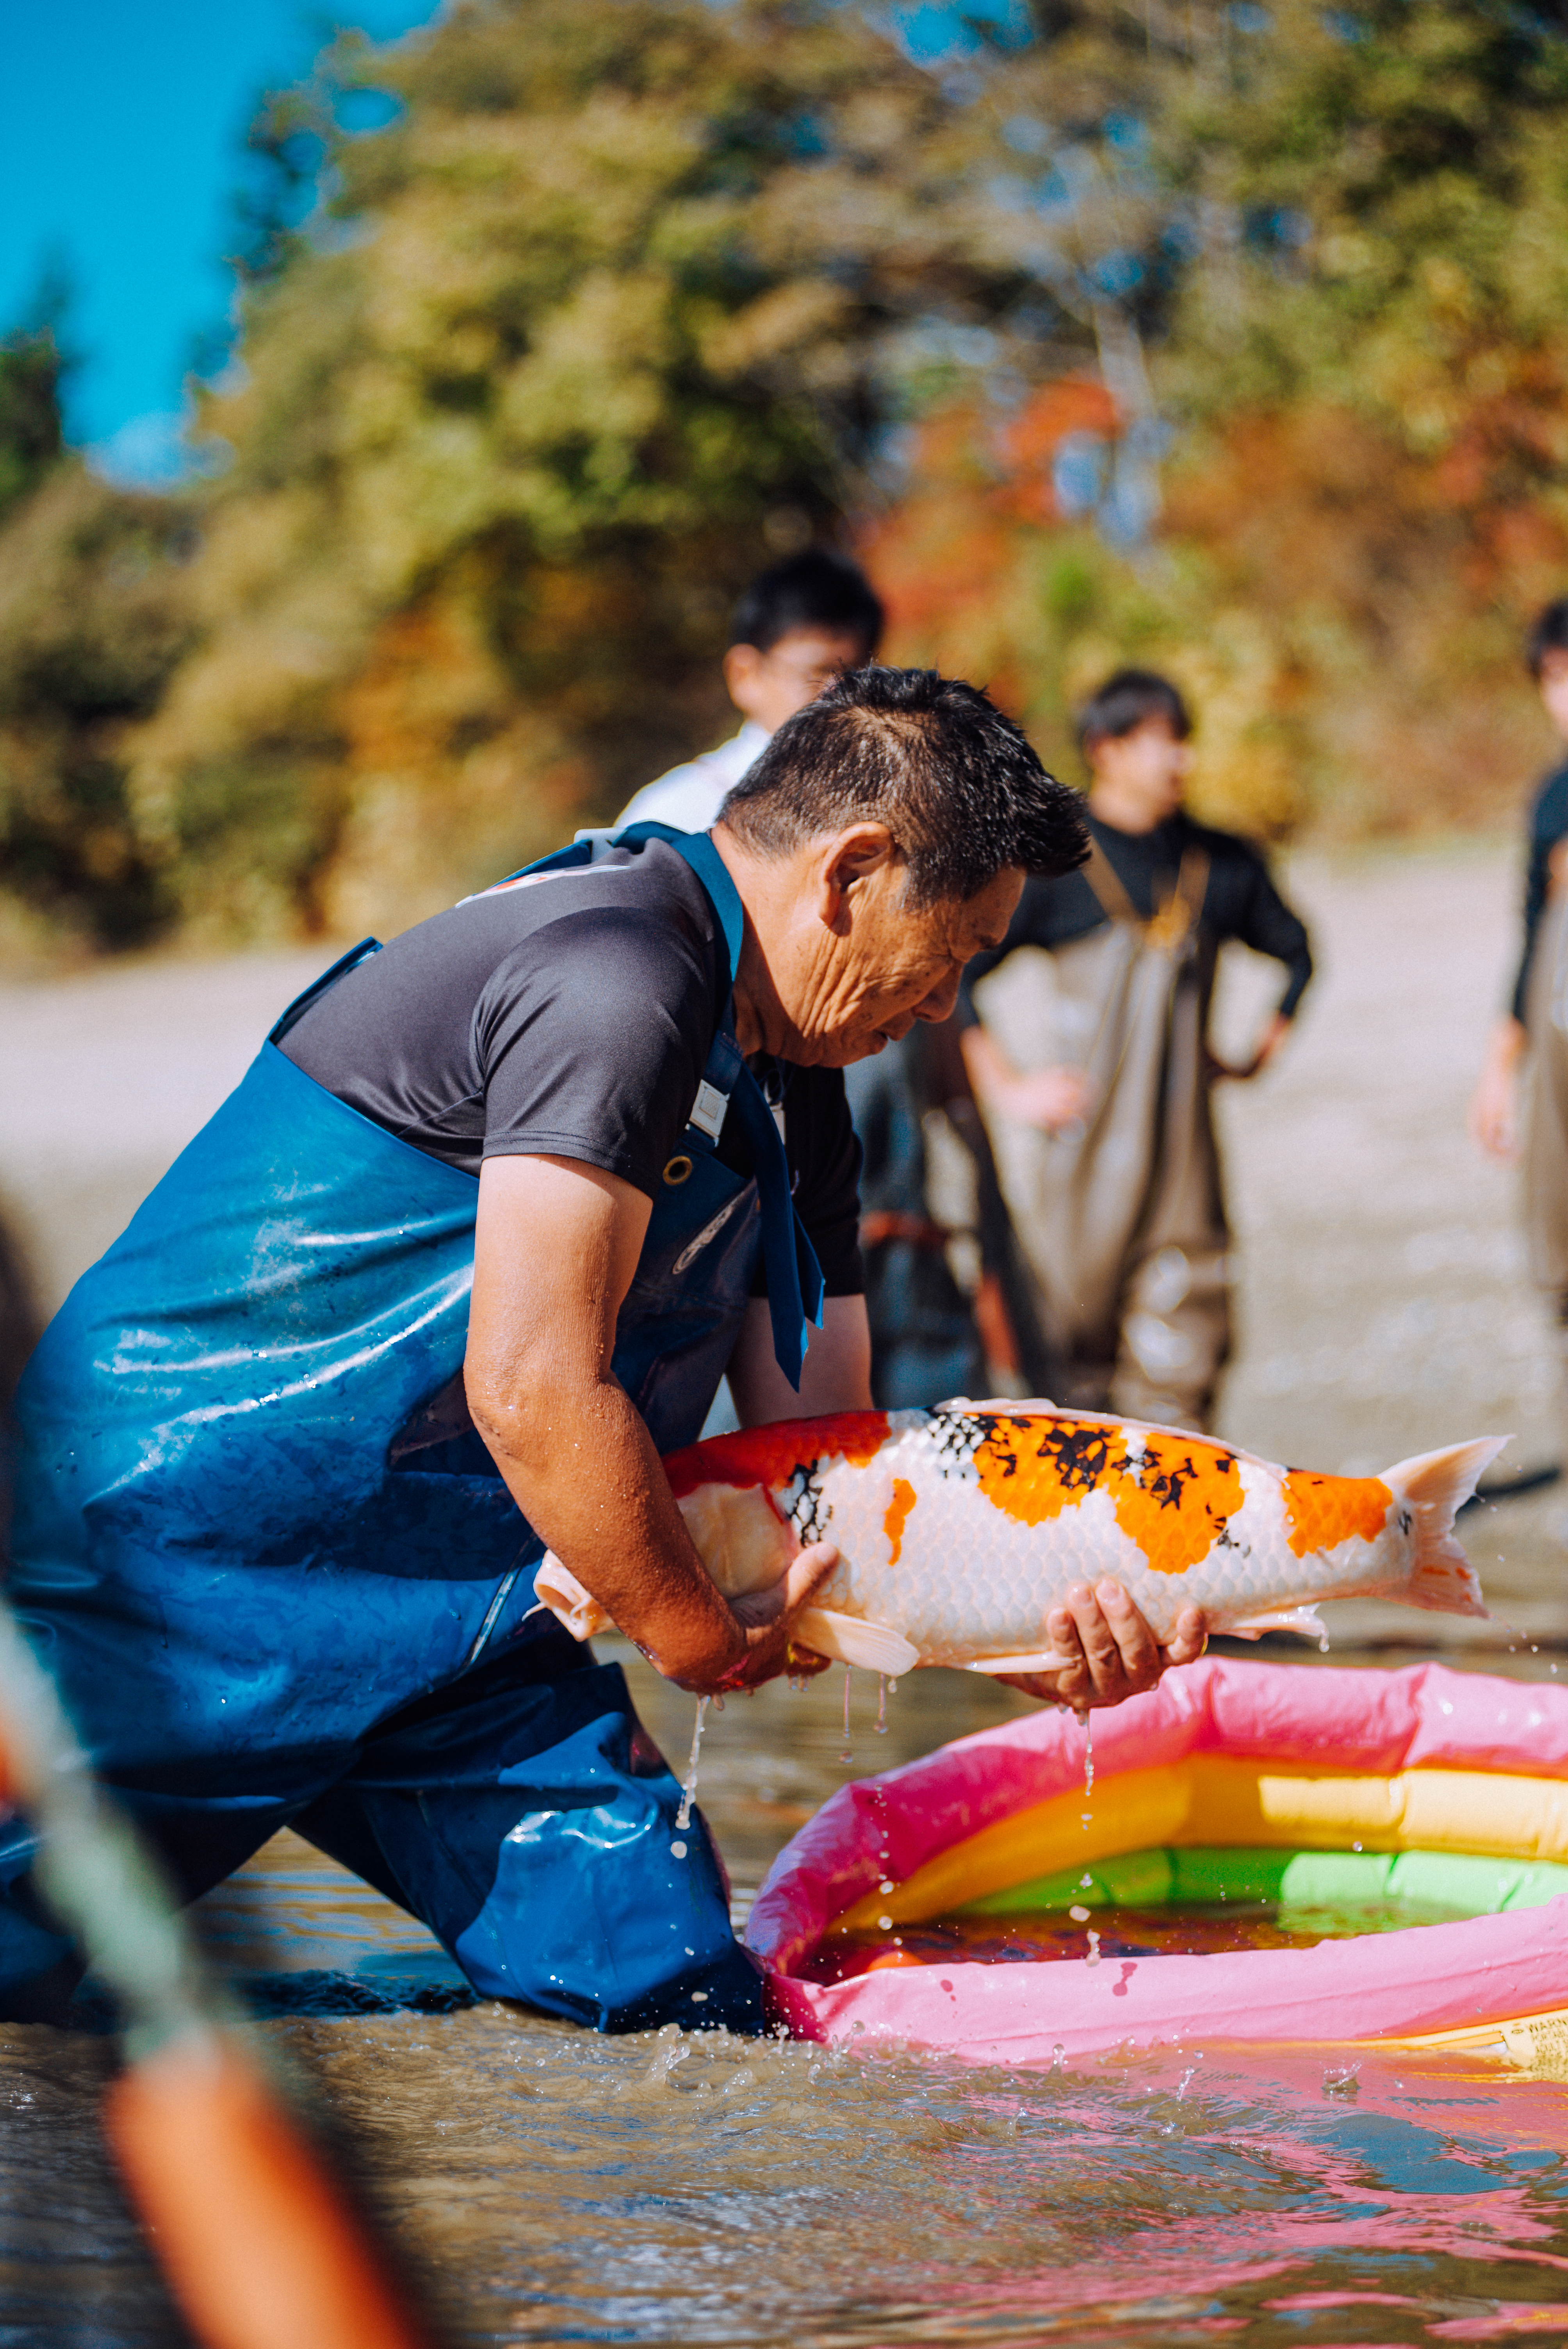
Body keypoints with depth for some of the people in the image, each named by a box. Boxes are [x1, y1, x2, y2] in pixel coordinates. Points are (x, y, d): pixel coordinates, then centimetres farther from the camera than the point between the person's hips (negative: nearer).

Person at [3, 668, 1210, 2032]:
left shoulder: (792, 1097, 11)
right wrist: (706, 1642, -12)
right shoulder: (613, 982, -21)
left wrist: (1034, 1622, -4)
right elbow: (532, 1393, -26)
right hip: (184, 1518, -9)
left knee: (676, 1998, -2)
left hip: (452, 1600, 9)